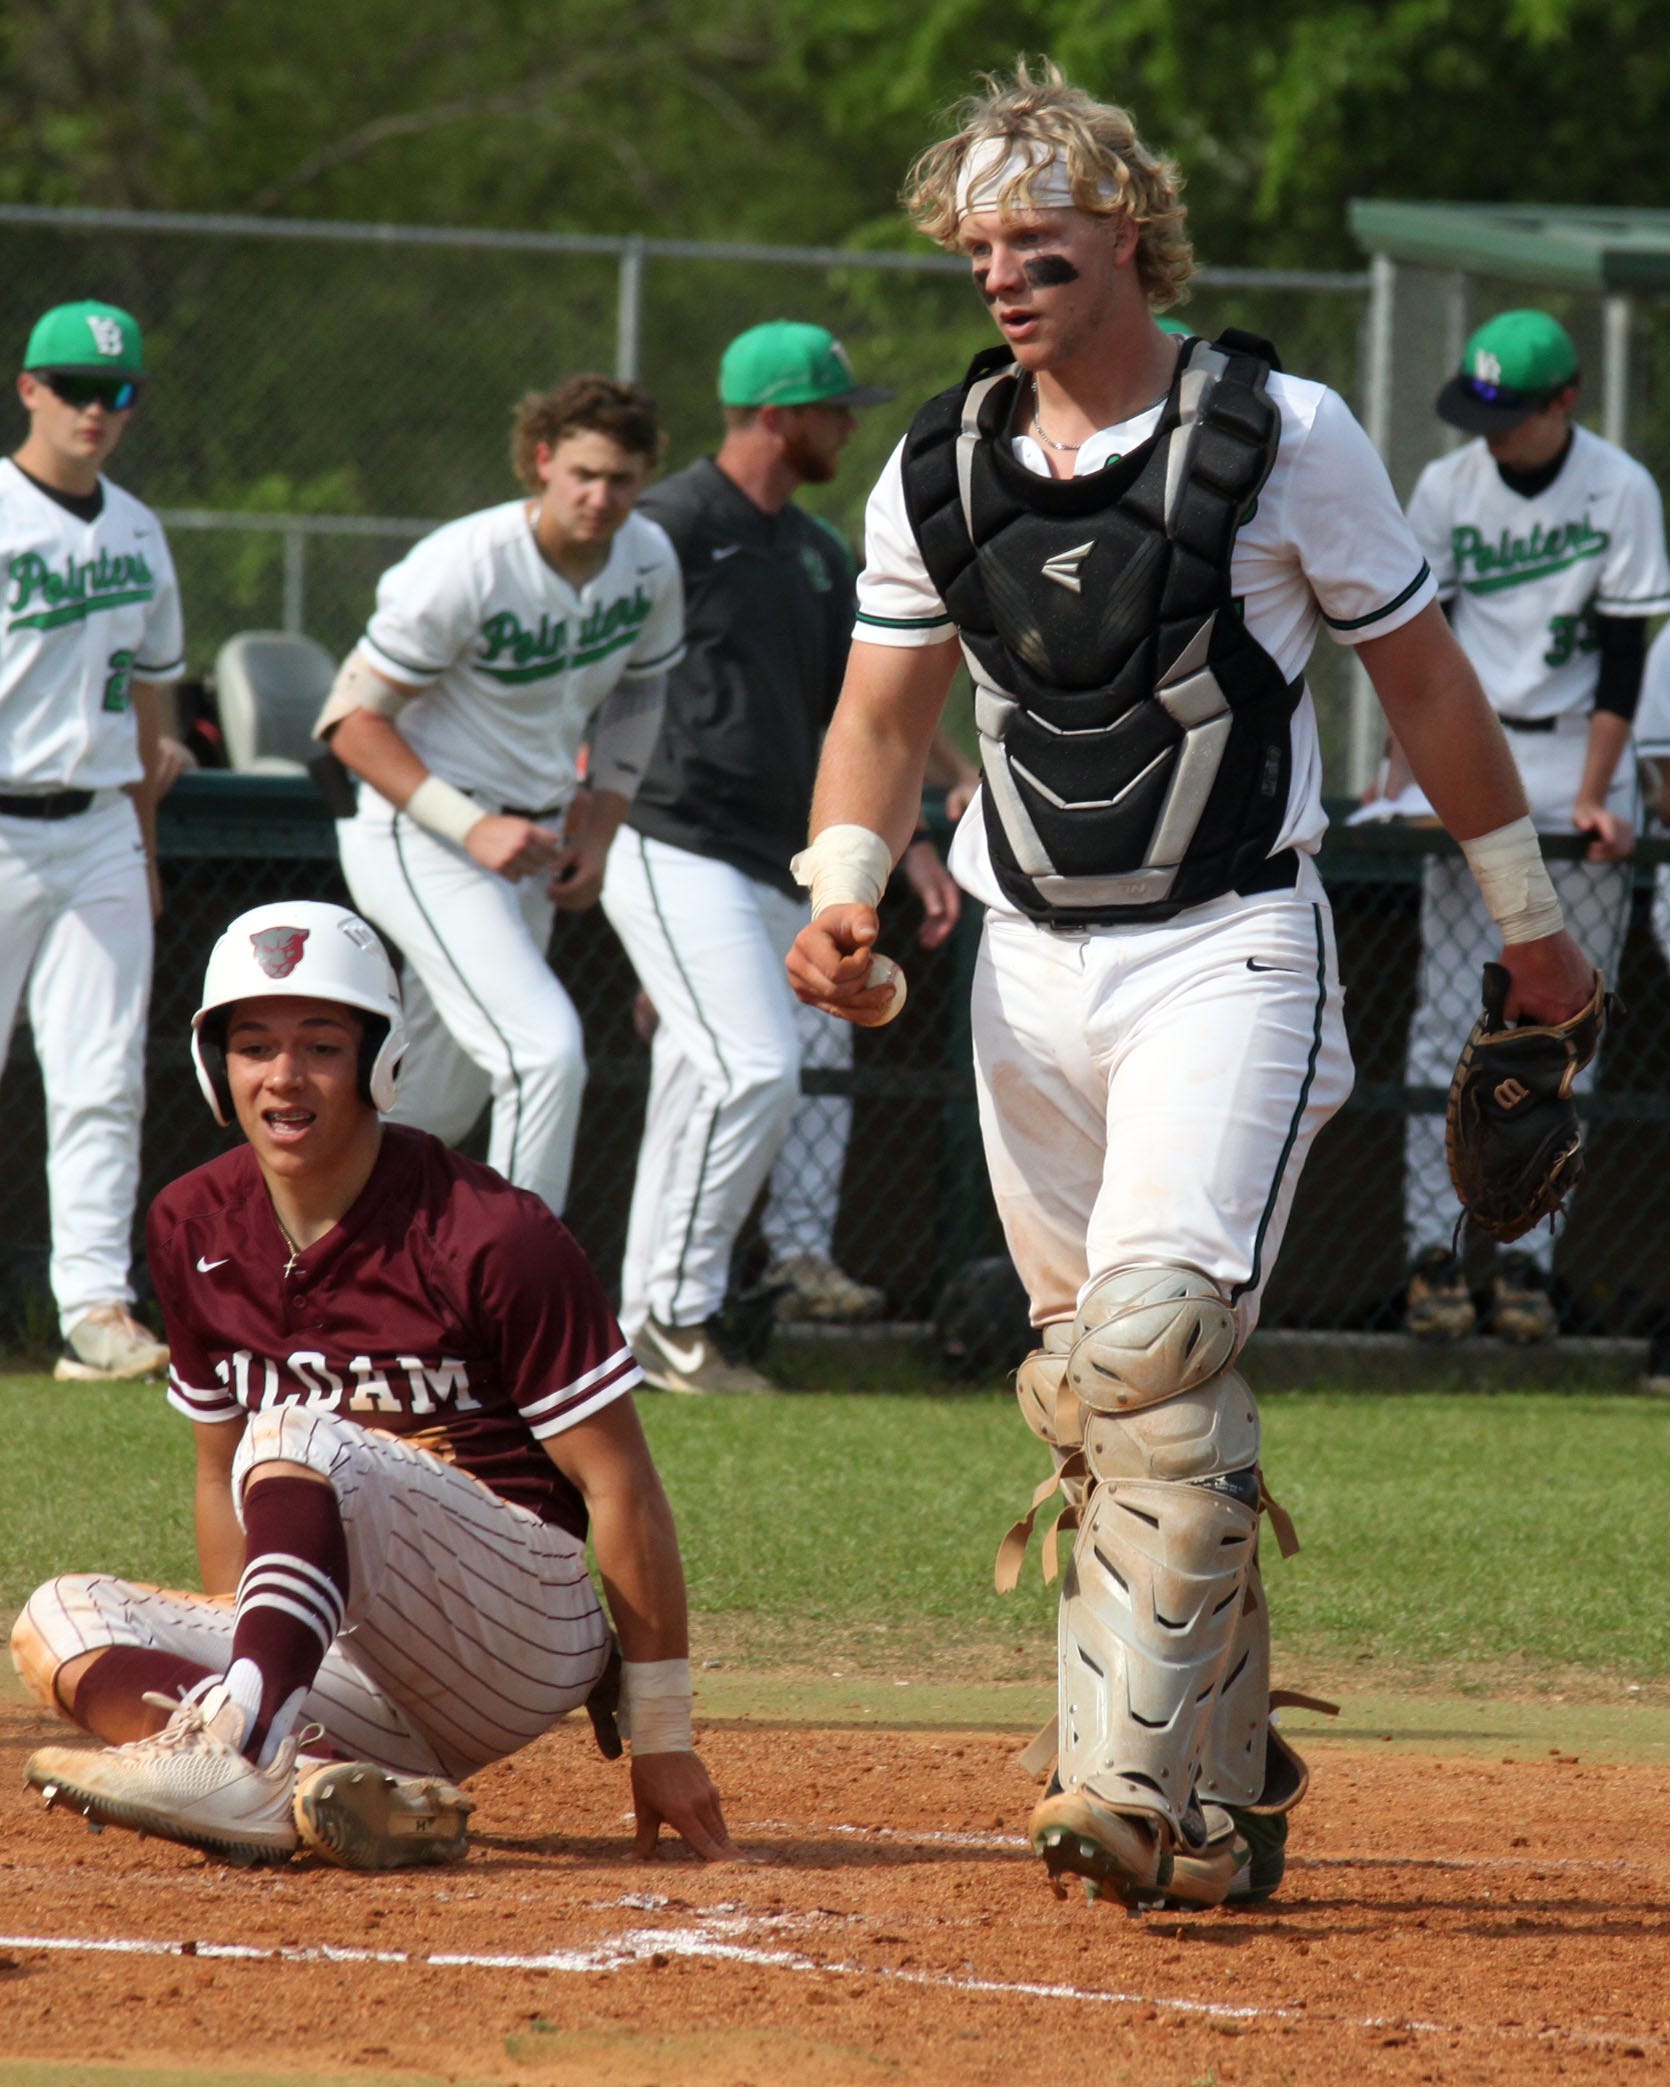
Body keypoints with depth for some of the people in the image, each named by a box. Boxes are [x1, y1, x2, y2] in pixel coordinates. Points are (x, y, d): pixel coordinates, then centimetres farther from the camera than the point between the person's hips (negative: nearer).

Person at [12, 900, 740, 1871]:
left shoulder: (490, 1236, -11)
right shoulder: (197, 1227, 8)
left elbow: (619, 1482, -11)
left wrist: (662, 1739, -11)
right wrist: (226, 1655, 15)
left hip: (526, 1631, -7)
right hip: (369, 1689, 7)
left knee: (299, 1440, -29)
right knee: (62, 1618, -11)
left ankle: (238, 1751, -55)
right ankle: (364, 1798, -34)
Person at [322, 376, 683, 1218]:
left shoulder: (648, 563, -1)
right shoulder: (463, 569, -22)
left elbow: (635, 698, 17)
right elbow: (351, 720, -18)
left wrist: (597, 830, 6)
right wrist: (470, 826, -26)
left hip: (531, 842, 8)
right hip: (425, 838, -8)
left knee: (443, 1100, 16)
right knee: (546, 1048, -23)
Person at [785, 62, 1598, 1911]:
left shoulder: (1280, 438, -6)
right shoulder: (938, 474, 6)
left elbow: (1416, 670, 3)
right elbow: (883, 715, 9)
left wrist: (1523, 910, 9)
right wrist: (841, 894, -10)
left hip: (1231, 948, -5)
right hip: (1029, 969, 5)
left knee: (1154, 1335, -23)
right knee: (1085, 1372, 7)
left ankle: (1138, 1787, -27)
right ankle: (1224, 1781, 19)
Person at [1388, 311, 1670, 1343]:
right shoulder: (1447, 489, 1)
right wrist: (1402, 781, -7)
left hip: (1581, 764, -1)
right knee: (1451, 1016, -6)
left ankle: (1526, 1257, -1)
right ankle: (1436, 1253, -5)